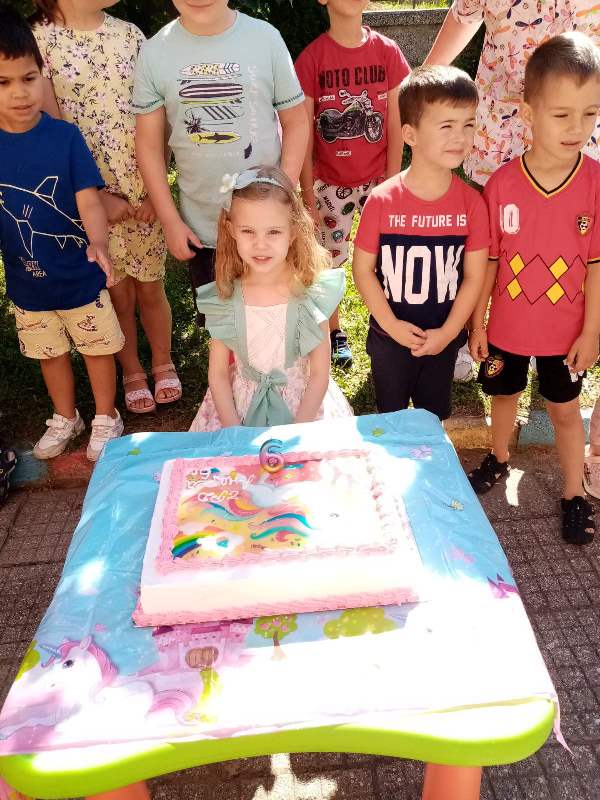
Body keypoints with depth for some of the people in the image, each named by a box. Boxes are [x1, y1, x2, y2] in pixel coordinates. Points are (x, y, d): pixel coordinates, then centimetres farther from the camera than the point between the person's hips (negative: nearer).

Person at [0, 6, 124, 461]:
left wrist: (98, 243, -37)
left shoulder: (65, 136, -13)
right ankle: (65, 418, 43)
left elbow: (89, 201, -19)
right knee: (51, 354, 20)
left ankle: (106, 419, 36)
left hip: (81, 278, -3)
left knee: (98, 349, 13)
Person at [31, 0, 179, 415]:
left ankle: (163, 364, 33)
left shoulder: (130, 34, 4)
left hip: (144, 192, 2)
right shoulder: (38, 40, -5)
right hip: (89, 196, -2)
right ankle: (132, 372, 30)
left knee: (150, 287, 12)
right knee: (118, 292, 9)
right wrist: (99, 196, -12)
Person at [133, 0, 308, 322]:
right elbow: (149, 142, 0)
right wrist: (170, 220, -3)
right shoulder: (154, 52, -5)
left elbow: (295, 121, -1)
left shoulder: (265, 37, -7)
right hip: (200, 225, 1)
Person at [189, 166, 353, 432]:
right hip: (240, 403, 1)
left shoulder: (310, 293, -11)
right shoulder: (225, 298, -7)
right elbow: (218, 374, -2)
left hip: (303, 404, -1)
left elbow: (319, 375, -7)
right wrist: (236, 435, -11)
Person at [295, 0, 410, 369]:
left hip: (378, 179, 1)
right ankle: (335, 332, 27)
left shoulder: (387, 51, -4)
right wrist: (307, 193, -7)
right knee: (331, 259, 9)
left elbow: (395, 125, -1)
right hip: (331, 183, -1)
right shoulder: (311, 58, -9)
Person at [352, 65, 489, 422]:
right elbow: (363, 269, -11)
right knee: (391, 414, 19)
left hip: (444, 336, 2)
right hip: (390, 335, -1)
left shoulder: (472, 203, -12)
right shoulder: (382, 200, -18)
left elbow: (474, 276, -8)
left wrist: (448, 333, -11)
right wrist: (391, 325, -14)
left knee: (434, 414, 21)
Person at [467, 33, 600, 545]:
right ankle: (499, 459, 49)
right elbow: (488, 261, -7)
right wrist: (478, 323, -2)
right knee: (505, 394, 21)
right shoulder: (502, 183, -15)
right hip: (507, 324, 1)